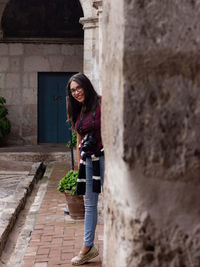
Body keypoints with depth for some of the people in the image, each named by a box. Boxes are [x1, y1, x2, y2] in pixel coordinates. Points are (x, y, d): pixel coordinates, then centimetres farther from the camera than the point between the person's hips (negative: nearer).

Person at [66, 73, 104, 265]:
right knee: (89, 203, 11)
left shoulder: (100, 103, -9)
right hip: (87, 159, 7)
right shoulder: (78, 111, 14)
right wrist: (79, 166, 19)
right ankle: (88, 248, 19)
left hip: (103, 157, -7)